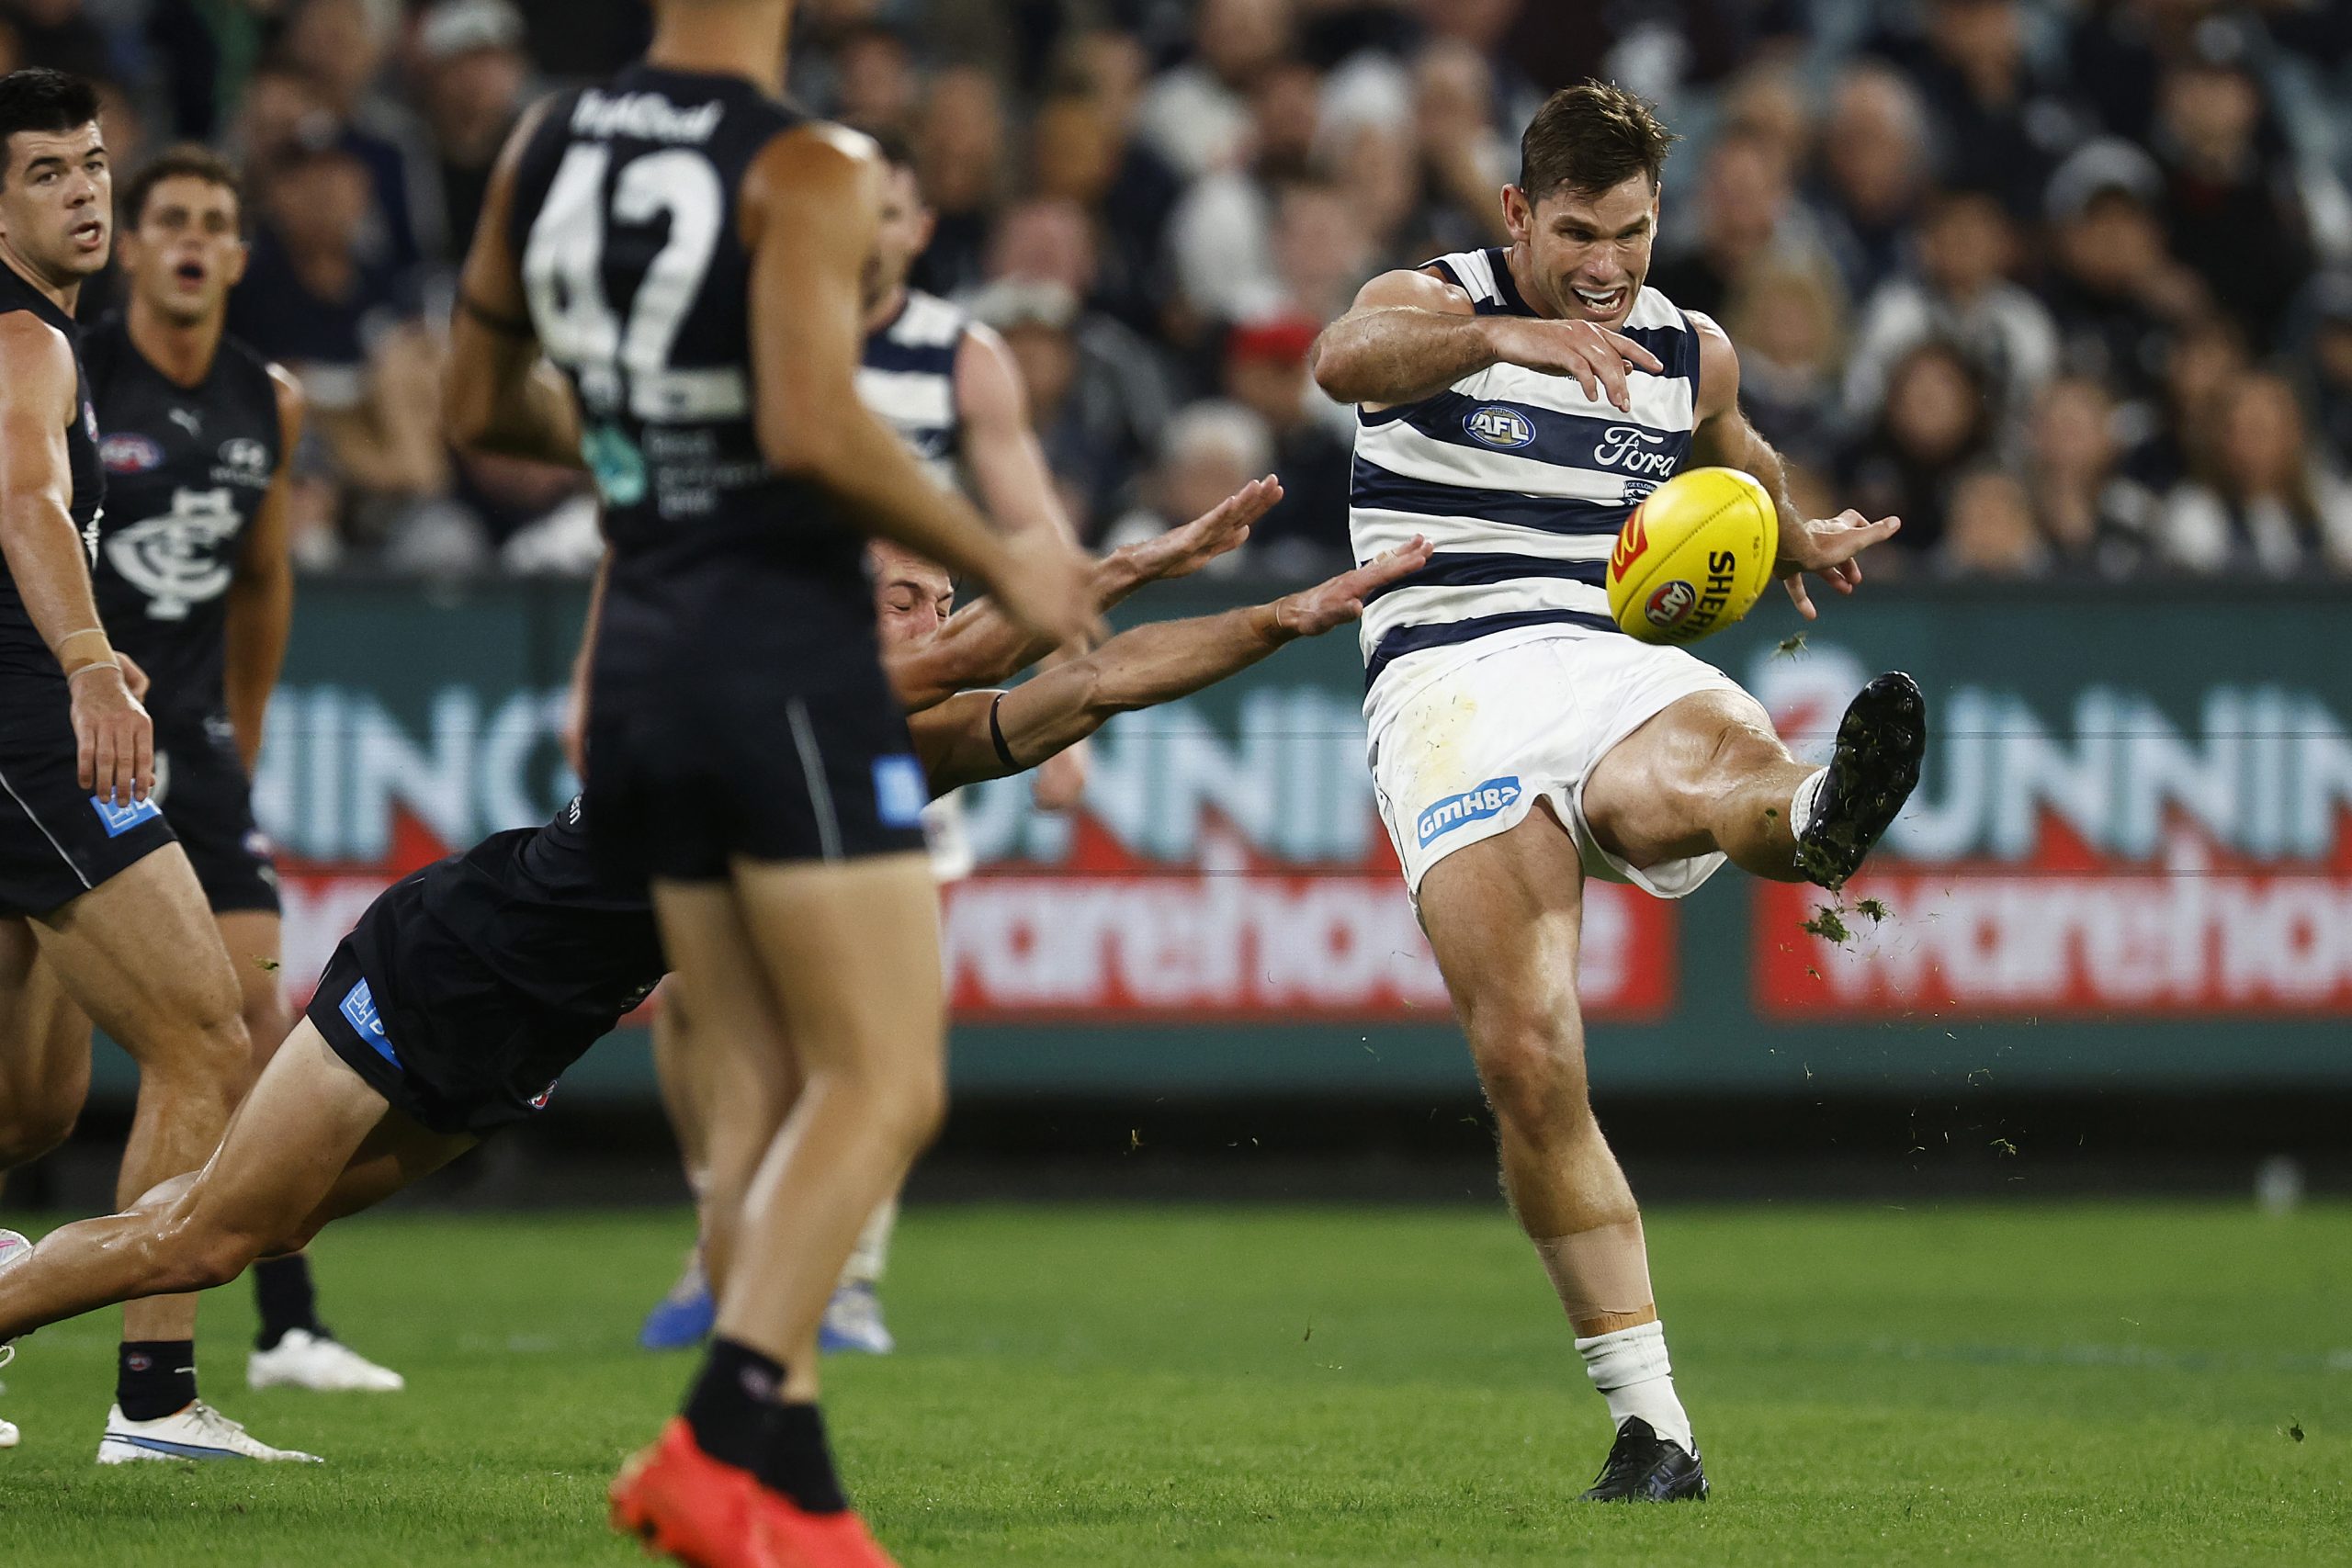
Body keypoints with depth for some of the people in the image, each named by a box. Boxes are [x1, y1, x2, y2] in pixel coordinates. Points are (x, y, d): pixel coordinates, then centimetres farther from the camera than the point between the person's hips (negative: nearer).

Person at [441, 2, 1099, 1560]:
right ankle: (723, 1435, -19)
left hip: (644, 654, 8)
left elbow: (481, 406, 16)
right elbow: (813, 429, -24)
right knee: (884, 1083, -5)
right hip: (786, 647, -8)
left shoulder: (545, 146, 8)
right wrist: (1003, 566, -11)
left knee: (772, 1086, 12)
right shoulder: (806, 171, -14)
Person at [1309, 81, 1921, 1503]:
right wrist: (1506, 334, -42)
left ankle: (1822, 817, -78)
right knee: (1529, 1062, -17)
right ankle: (1652, 1426, -12)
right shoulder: (1436, 307, 2)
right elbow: (1347, 358, -24)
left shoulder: (1693, 354, 17)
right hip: (1451, 684, -2)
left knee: (1690, 773, -39)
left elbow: (1736, 456, 42)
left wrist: (1796, 540, 19)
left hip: (1620, 671, 2)